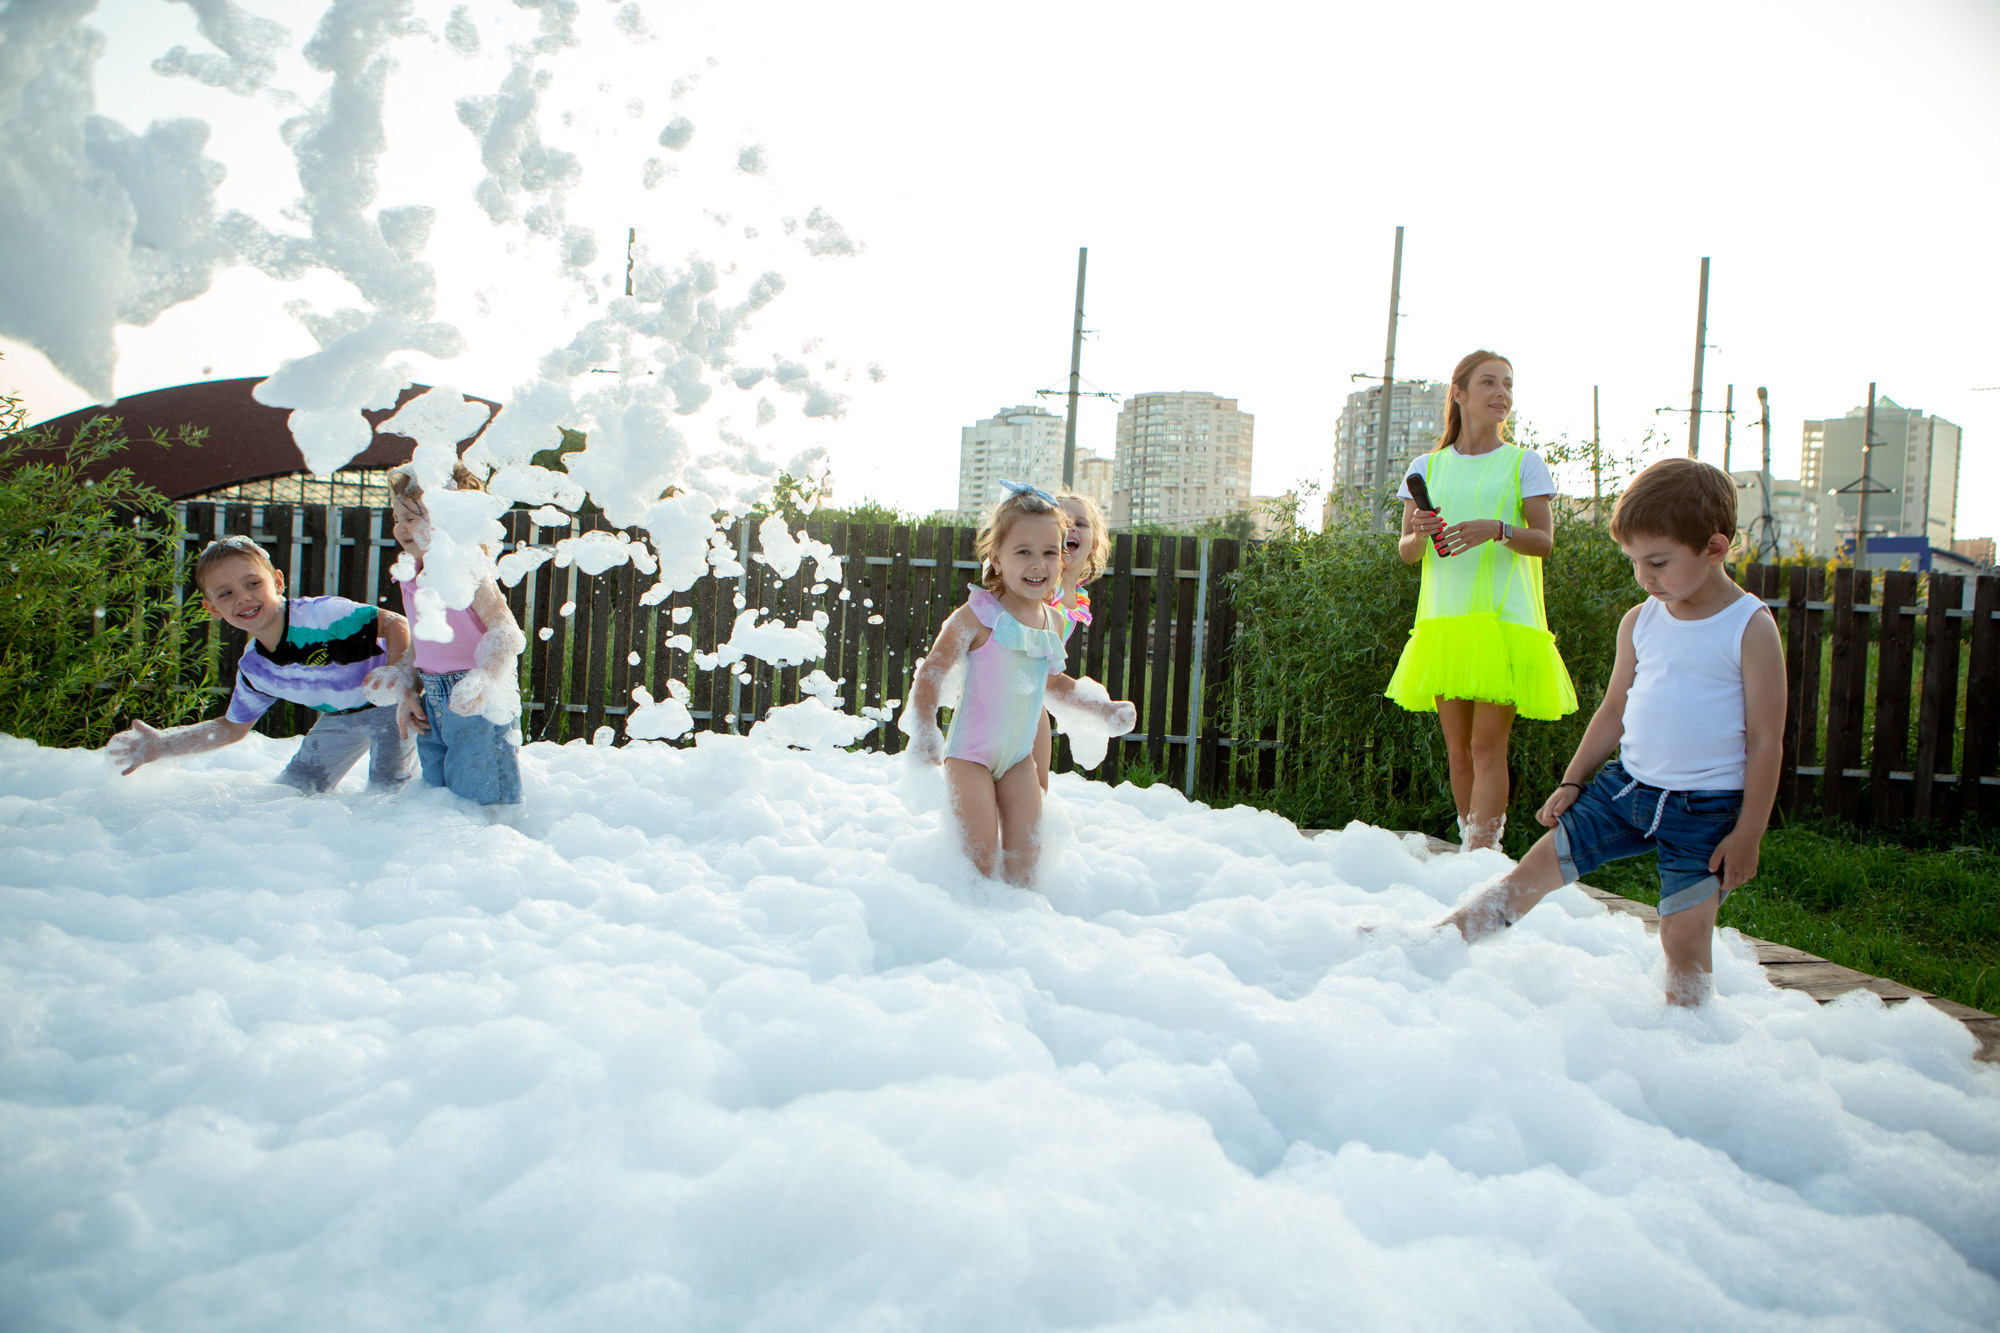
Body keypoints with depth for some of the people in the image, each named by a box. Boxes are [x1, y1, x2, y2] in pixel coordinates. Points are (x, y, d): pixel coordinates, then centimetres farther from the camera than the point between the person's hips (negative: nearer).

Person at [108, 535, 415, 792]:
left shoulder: (321, 615, -31)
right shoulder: (253, 668, -7)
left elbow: (397, 623, -32)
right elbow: (232, 728, 9)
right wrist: (162, 744, -2)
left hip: (387, 703, -7)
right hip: (338, 718, 7)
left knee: (385, 792, -17)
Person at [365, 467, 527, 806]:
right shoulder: (409, 577, 10)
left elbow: (507, 634, -18)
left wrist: (482, 683, -31)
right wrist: (406, 694, 9)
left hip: (479, 704, -8)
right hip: (432, 703, 8)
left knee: (479, 799, -4)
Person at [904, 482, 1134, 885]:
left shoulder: (1055, 623, 4)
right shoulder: (977, 617, -15)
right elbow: (931, 672, -10)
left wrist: (1101, 709, 20)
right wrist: (924, 729, -18)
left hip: (1020, 757, 5)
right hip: (971, 754, -5)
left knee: (1023, 860, 2)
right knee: (981, 861, -7)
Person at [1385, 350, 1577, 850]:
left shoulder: (1523, 463, 5)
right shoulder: (1427, 467, 11)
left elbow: (1544, 542, -4)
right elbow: (1405, 553, 9)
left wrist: (1497, 530, -22)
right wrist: (1419, 535, -14)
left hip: (1503, 619, -3)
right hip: (1443, 621, 3)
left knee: (1488, 746, -8)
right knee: (1458, 750, 7)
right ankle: (1474, 850, 19)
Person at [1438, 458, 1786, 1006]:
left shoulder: (1751, 630, -12)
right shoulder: (1640, 621, 4)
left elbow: (1766, 739, -11)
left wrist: (1747, 835, -12)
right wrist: (1572, 781, 14)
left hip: (1705, 807, -4)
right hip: (1627, 783, 5)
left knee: (1685, 932, -4)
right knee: (1540, 864, 1)